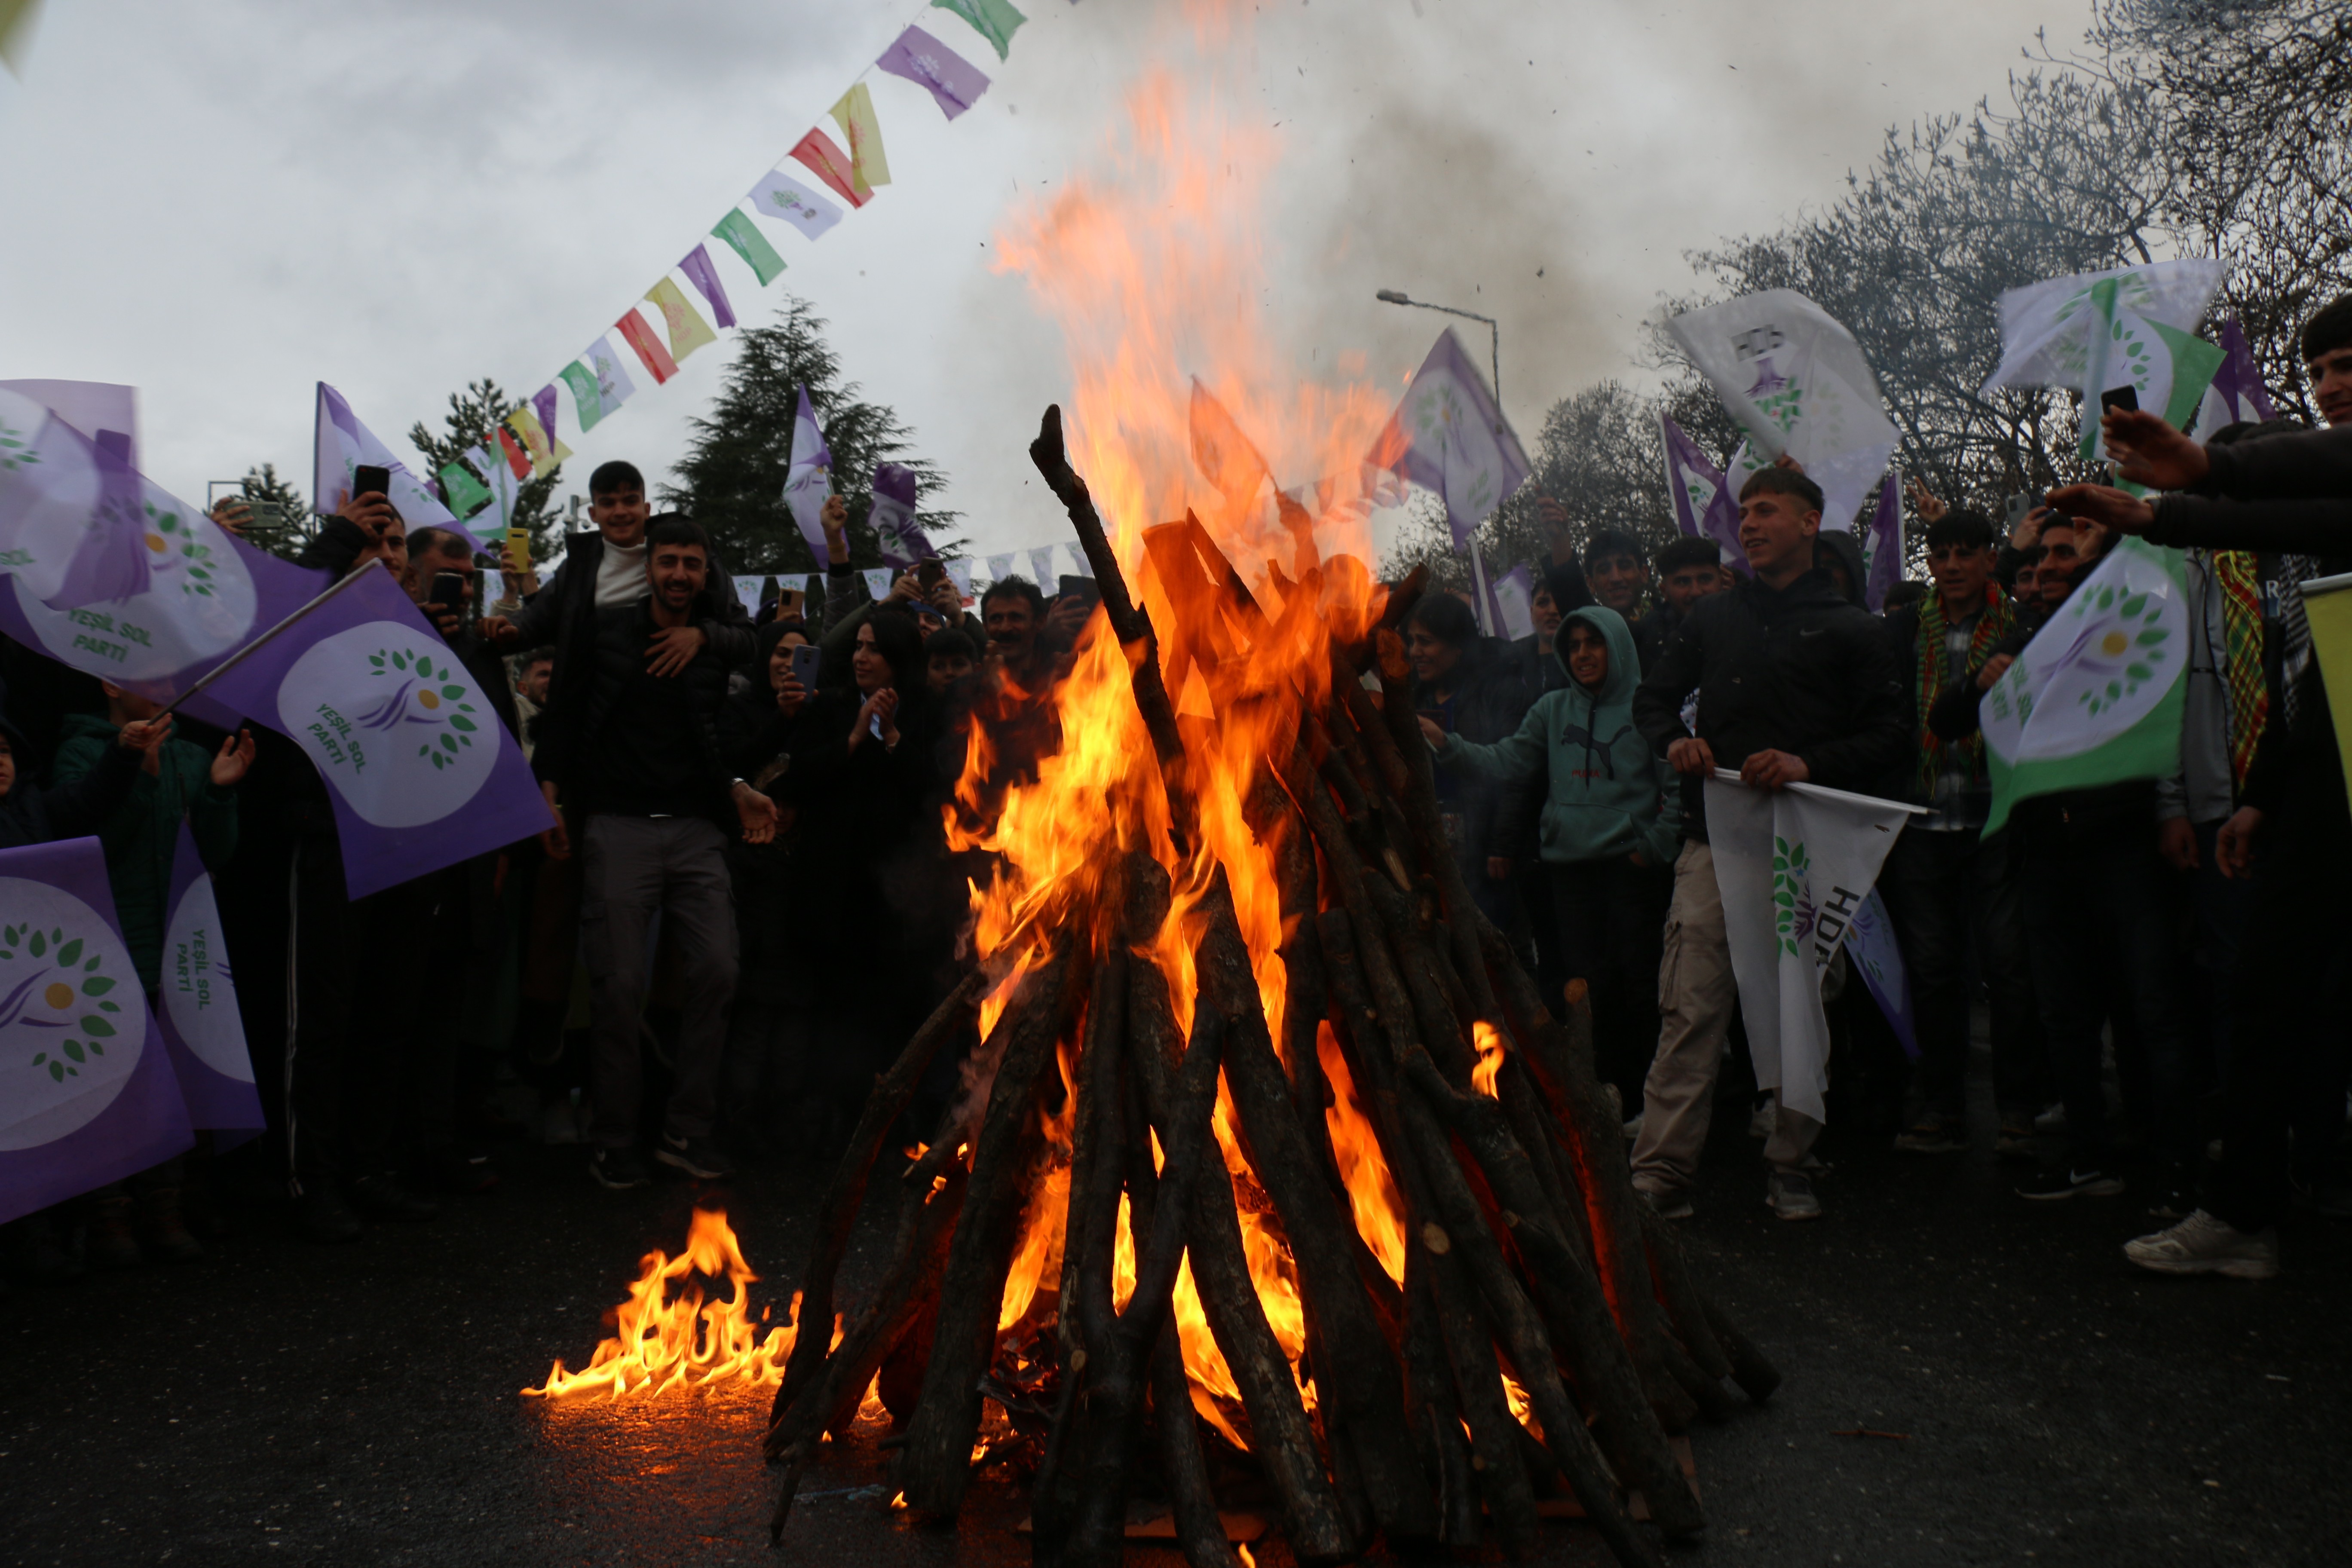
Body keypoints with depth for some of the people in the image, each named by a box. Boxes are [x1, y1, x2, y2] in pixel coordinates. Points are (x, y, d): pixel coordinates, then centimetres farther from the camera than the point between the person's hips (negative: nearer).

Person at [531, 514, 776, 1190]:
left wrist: (739, 792, -1)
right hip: (619, 825, -2)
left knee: (717, 971, -6)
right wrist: (551, 793, -2)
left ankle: (687, 1128, 7)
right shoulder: (606, 631, 6)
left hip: (696, 830, 2)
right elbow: (564, 712, 7)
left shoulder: (718, 651, 11)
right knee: (619, 984, -4)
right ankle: (615, 1139, 9)